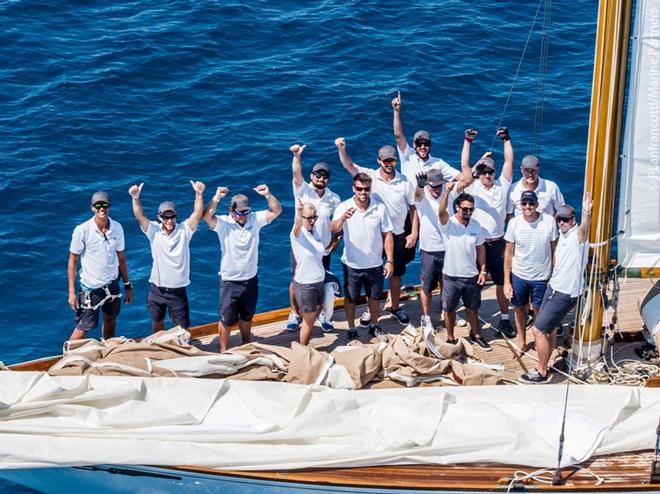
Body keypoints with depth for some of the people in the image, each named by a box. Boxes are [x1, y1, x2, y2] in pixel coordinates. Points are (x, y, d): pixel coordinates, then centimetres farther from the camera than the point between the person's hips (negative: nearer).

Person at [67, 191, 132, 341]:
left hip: (112, 285, 4)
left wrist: (128, 286, 7)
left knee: (110, 320, 19)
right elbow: (72, 262, -9)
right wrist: (72, 292, -11)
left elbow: (121, 258, 5)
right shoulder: (82, 230, -17)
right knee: (82, 328, -2)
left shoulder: (117, 228, -5)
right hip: (91, 288, -4)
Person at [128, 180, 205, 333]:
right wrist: (135, 198, -36)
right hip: (157, 290, 1)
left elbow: (198, 213, -21)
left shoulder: (184, 230, -8)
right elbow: (139, 216, -19)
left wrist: (199, 194, -37)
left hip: (178, 290, -1)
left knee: (183, 329, 7)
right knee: (157, 325, 19)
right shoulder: (154, 231, -6)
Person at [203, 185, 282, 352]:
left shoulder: (255, 219, -6)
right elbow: (207, 217, -33)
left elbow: (276, 211, -12)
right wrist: (216, 198, -46)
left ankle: (246, 344, 44)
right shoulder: (223, 223, -16)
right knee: (226, 319, 8)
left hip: (251, 280, 3)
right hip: (230, 281, -3)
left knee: (247, 316, 24)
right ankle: (224, 351, 26)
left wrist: (268, 195, -29)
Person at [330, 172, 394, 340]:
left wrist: (390, 261, -4)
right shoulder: (344, 207, -13)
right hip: (352, 264, -2)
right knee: (350, 298, 12)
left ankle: (374, 326, 39)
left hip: (375, 264, 2)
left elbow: (387, 235, -2)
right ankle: (351, 329, 29)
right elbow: (334, 229, -29)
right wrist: (343, 218, -50)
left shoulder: (380, 208, -8)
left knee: (374, 297, 18)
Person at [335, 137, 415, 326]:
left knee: (396, 273, 13)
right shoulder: (370, 176, -8)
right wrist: (342, 149, -41)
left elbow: (413, 208, 2)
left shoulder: (405, 182, -4)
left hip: (397, 235, 1)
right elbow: (349, 165, -21)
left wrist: (414, 234, -4)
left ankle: (394, 306, 31)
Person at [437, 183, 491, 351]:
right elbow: (441, 211, -37)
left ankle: (475, 335, 37)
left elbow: (480, 248, 5)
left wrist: (483, 270, 1)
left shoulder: (476, 225, -2)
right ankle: (450, 338, 27)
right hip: (452, 276, -3)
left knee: (472, 307, 19)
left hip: (471, 275, 3)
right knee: (450, 309, 11)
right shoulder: (448, 223, -15)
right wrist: (447, 191, -51)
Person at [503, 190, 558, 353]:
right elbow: (508, 253, -3)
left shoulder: (549, 221, -14)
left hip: (541, 277, -1)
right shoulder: (514, 223, -11)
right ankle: (521, 341, 36)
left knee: (539, 311, 11)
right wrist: (506, 281, -4)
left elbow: (554, 249, -4)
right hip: (518, 276, 2)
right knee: (520, 309, 17)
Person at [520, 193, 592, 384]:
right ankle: (543, 366, 33)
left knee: (538, 330, -5)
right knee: (550, 328, 19)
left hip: (565, 294, -9)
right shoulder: (562, 235, 6)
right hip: (553, 287, 9)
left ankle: (541, 373, 7)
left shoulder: (577, 236, -21)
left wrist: (587, 213, -65)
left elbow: (584, 227, -47)